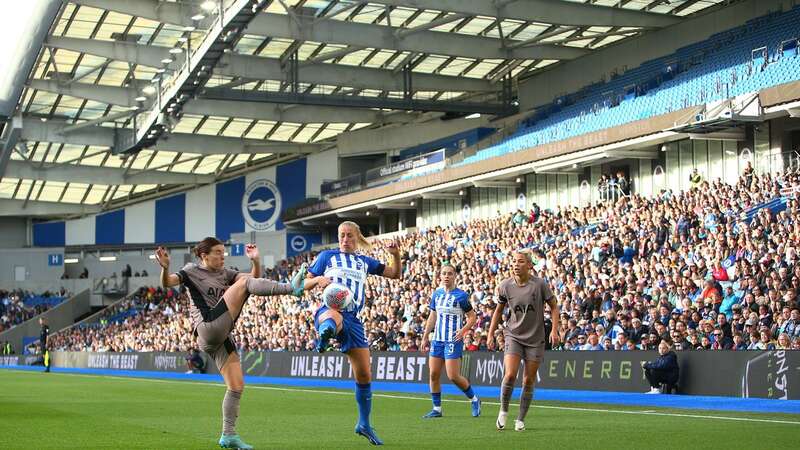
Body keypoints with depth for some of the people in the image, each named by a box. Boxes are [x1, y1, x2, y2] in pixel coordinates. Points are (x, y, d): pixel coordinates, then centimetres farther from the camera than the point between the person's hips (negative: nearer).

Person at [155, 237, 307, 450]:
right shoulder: (192, 271, 7)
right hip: (208, 329, -7)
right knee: (244, 282, -15)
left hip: (222, 337, 7)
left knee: (237, 386, 3)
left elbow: (255, 277, 12)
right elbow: (167, 282, -9)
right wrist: (165, 267, -29)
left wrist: (255, 261, -6)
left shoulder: (224, 273, 23)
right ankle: (291, 288, -32)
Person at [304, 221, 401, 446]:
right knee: (334, 317, -46)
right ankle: (324, 335, -81)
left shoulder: (365, 262, 21)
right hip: (329, 310, -4)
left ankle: (364, 424, 20)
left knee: (364, 375, 5)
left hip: (353, 318, 4)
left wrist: (396, 255, 5)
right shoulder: (327, 256, 13)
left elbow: (395, 274, 24)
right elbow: (305, 284, 11)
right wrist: (318, 280, -12)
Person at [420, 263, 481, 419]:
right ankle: (437, 409, 11)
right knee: (434, 374, 1)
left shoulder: (461, 295, -6)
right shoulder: (436, 294, 10)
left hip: (453, 341, -6)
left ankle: (474, 400, 12)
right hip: (437, 340, 6)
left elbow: (473, 317, -3)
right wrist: (425, 337, 16)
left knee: (453, 376, -10)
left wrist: (463, 330, -18)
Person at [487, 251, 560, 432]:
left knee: (528, 381, 3)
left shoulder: (540, 284, -10)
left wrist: (555, 330, -12)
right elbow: (499, 310, 12)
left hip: (535, 339, 0)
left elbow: (554, 307, 0)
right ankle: (503, 411, 6)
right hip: (513, 336, 0)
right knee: (510, 375, -17)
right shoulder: (505, 286, -3)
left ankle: (520, 419, 17)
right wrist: (491, 334, 8)